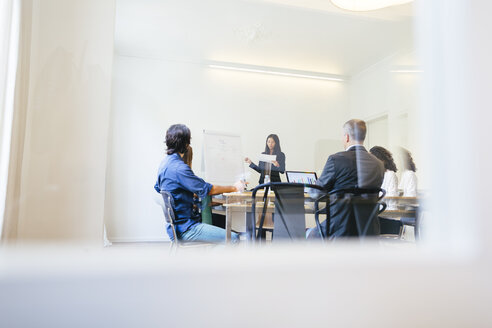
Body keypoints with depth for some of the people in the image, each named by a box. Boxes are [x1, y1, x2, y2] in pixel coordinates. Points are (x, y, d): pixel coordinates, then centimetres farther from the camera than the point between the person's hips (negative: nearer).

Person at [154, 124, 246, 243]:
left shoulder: (164, 163, 8)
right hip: (184, 228, -10)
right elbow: (208, 189, -21)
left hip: (175, 225, 10)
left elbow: (158, 188, 25)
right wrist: (234, 188, -7)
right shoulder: (179, 168, -24)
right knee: (233, 238, -13)